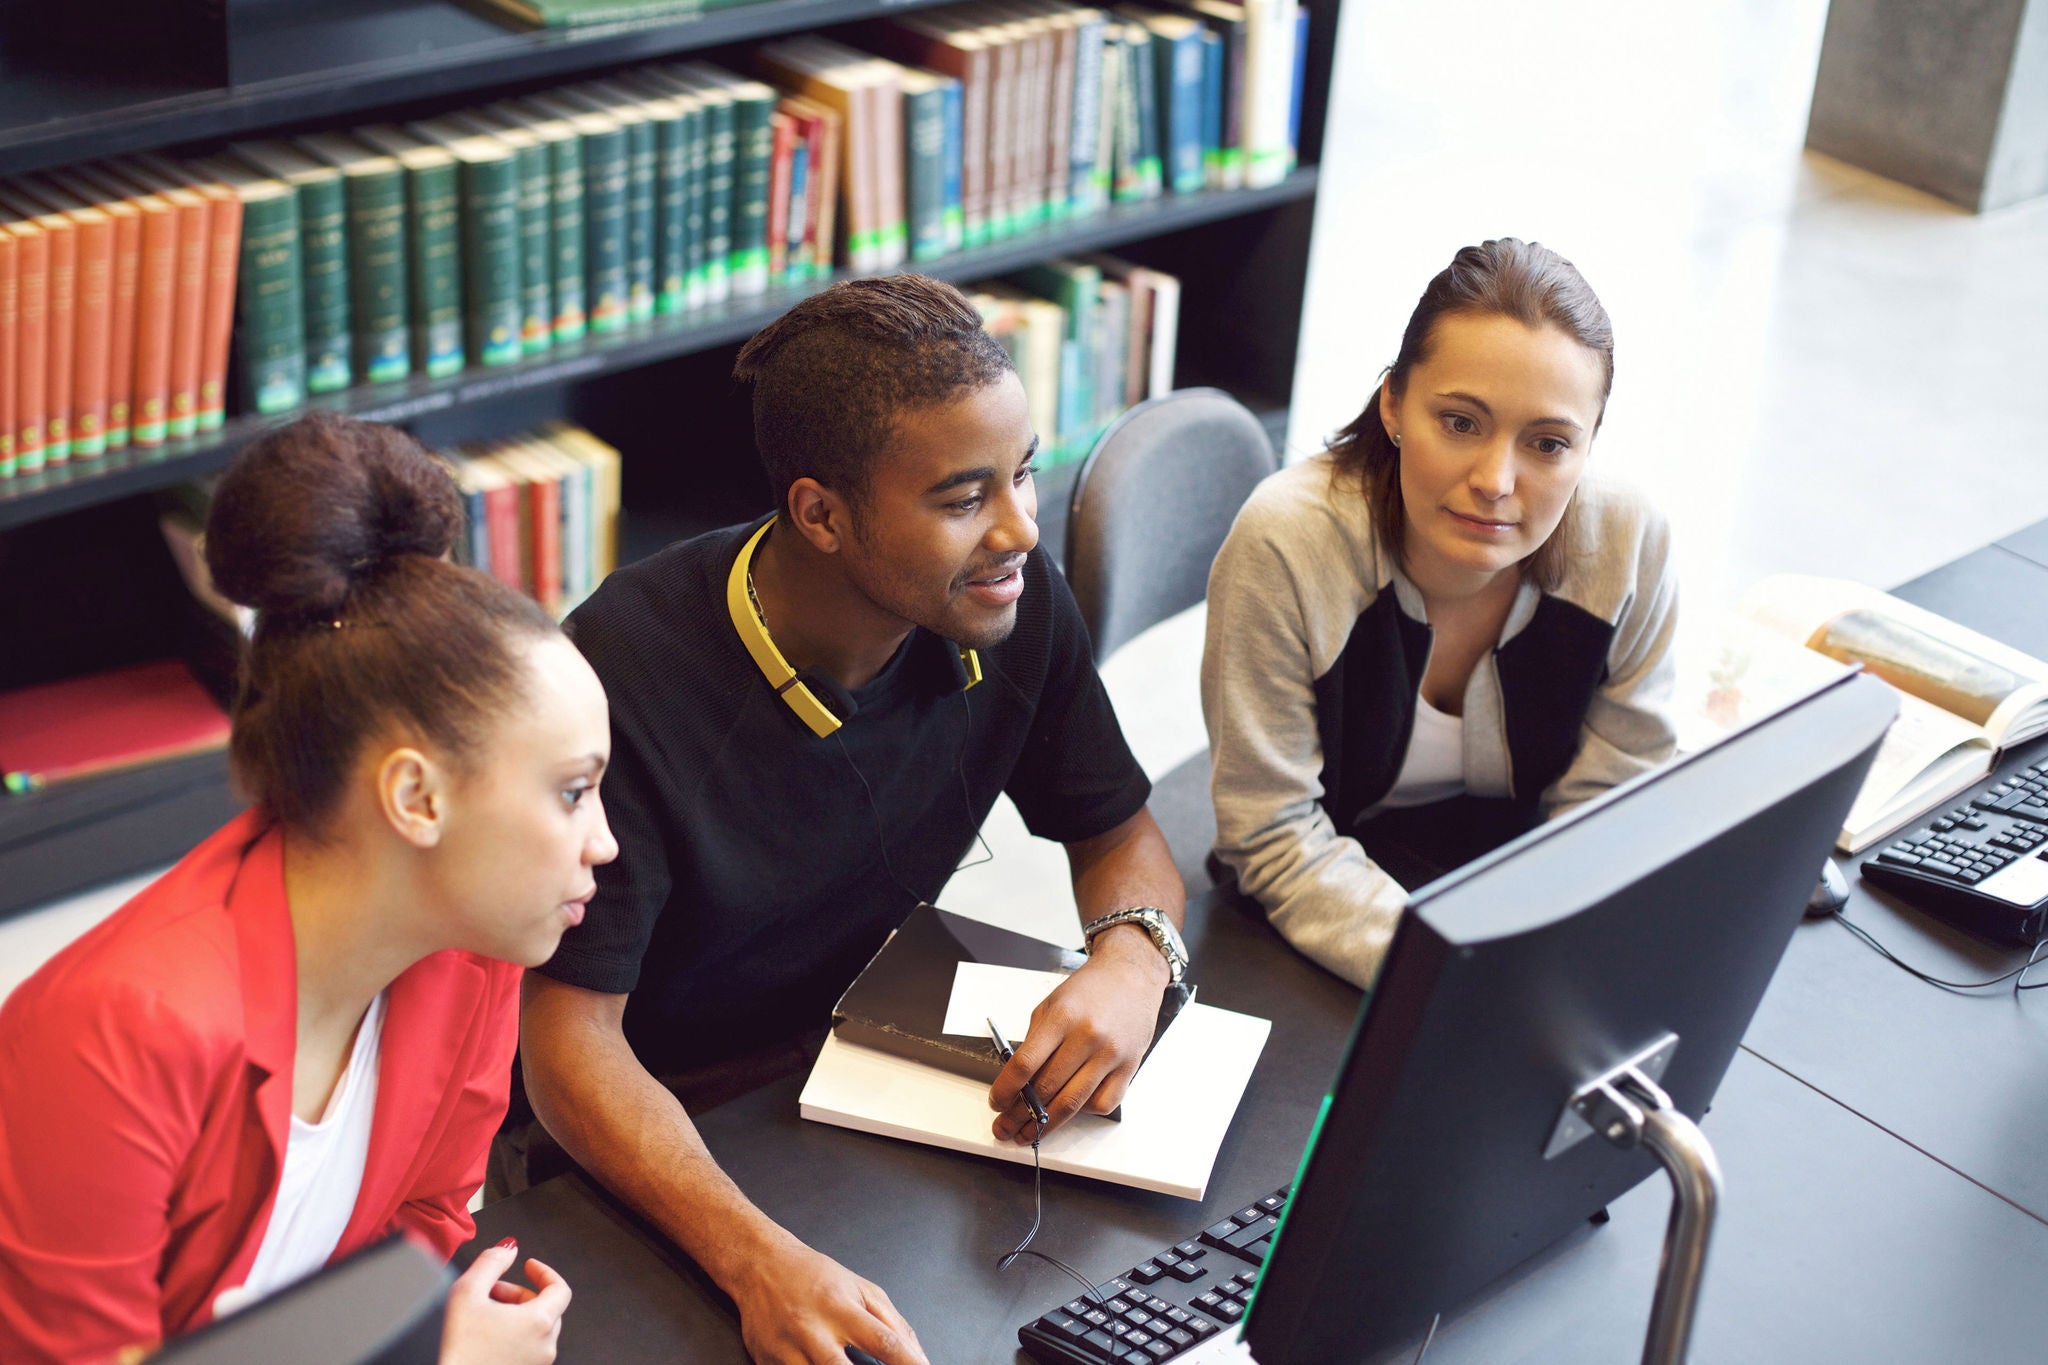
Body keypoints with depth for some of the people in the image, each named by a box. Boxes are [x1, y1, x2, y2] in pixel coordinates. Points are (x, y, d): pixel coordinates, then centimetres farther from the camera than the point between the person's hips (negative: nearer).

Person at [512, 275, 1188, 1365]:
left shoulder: (1010, 603, -10)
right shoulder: (629, 673, -26)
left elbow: (1121, 833, 6)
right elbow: (570, 1030, -26)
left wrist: (1132, 955, -19)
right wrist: (756, 1259, -42)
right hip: (661, 1128, -4)